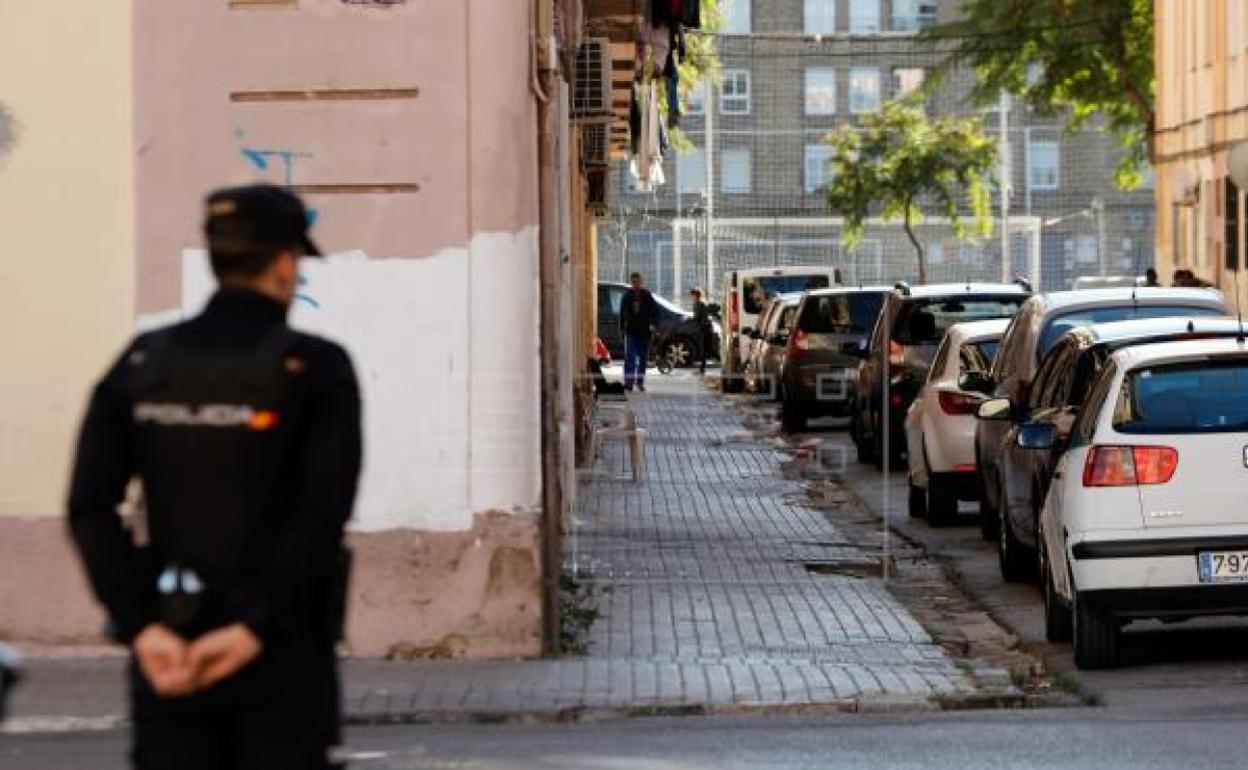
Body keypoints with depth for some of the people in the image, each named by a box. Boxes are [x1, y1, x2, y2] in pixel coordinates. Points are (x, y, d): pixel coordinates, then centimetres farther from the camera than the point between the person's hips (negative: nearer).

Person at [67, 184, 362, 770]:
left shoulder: (143, 363, 4)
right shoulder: (315, 368, -6)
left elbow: (90, 506, -6)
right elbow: (324, 511, -18)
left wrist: (142, 627, -9)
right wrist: (256, 628, -17)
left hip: (168, 657, 3)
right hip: (281, 654, -3)